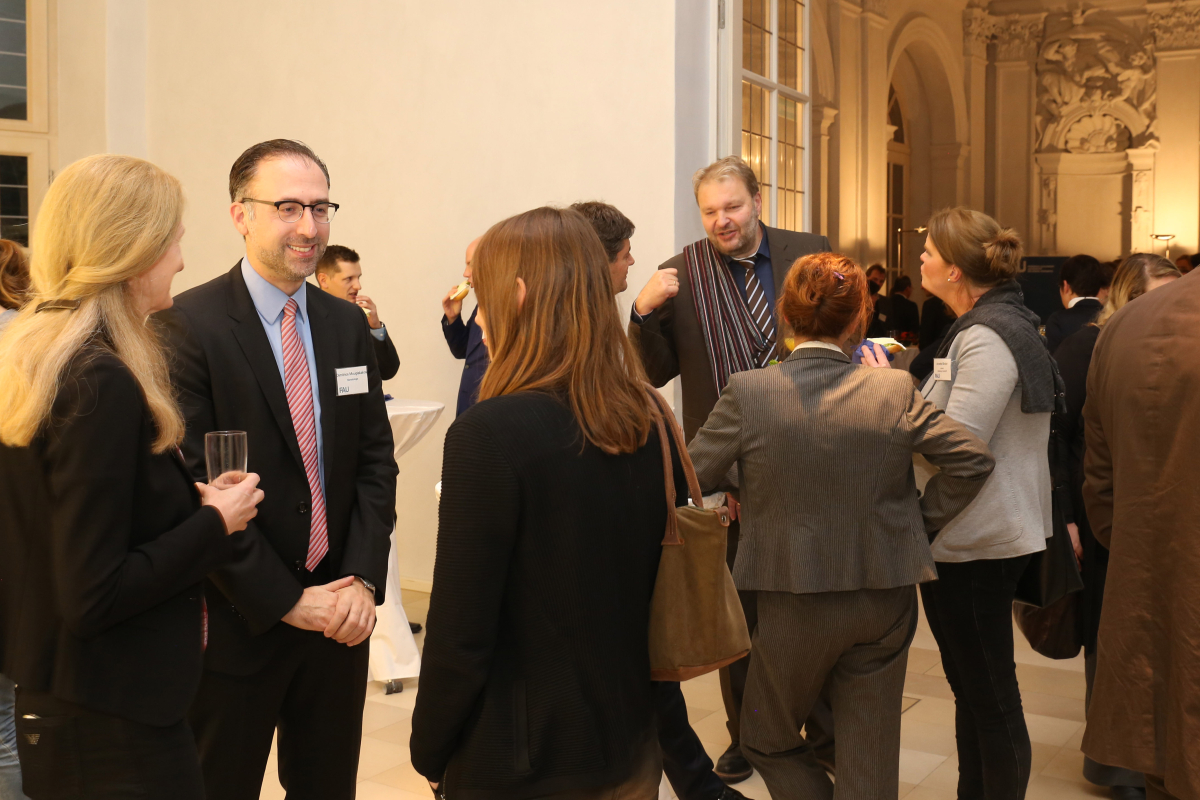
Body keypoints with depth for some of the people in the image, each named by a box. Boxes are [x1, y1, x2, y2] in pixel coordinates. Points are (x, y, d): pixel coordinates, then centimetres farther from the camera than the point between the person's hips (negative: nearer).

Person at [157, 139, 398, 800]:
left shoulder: (348, 325, 6)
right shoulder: (186, 326, -13)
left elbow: (375, 459, 6)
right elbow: (193, 485, -16)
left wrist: (362, 578, -7)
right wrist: (285, 601, -15)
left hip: (338, 614, 5)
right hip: (236, 622, -5)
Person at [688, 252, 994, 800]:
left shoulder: (747, 393, -13)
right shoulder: (895, 391, -8)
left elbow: (687, 482, -7)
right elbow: (974, 459, -5)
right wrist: (922, 521, 6)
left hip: (793, 605, -2)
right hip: (885, 600, 3)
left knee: (767, 741, 23)